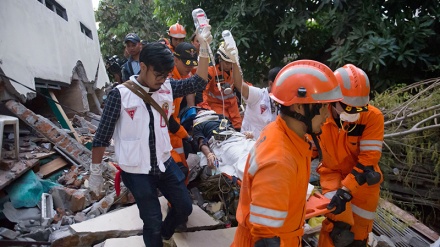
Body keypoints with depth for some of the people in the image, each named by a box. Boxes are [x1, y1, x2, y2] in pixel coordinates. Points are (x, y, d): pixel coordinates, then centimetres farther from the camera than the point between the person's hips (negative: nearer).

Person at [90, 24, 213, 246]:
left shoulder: (167, 87, -3)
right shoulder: (120, 94, -16)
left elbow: (199, 82, -3)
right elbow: (102, 136, -10)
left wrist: (204, 47, -14)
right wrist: (96, 172, -5)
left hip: (164, 163, 5)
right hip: (136, 170, -5)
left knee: (184, 208, 17)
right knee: (152, 222, 7)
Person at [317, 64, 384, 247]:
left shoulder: (373, 117, -22)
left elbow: (368, 160, -23)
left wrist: (346, 191, -29)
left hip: (362, 180, 1)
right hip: (332, 173, 0)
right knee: (339, 229, -15)